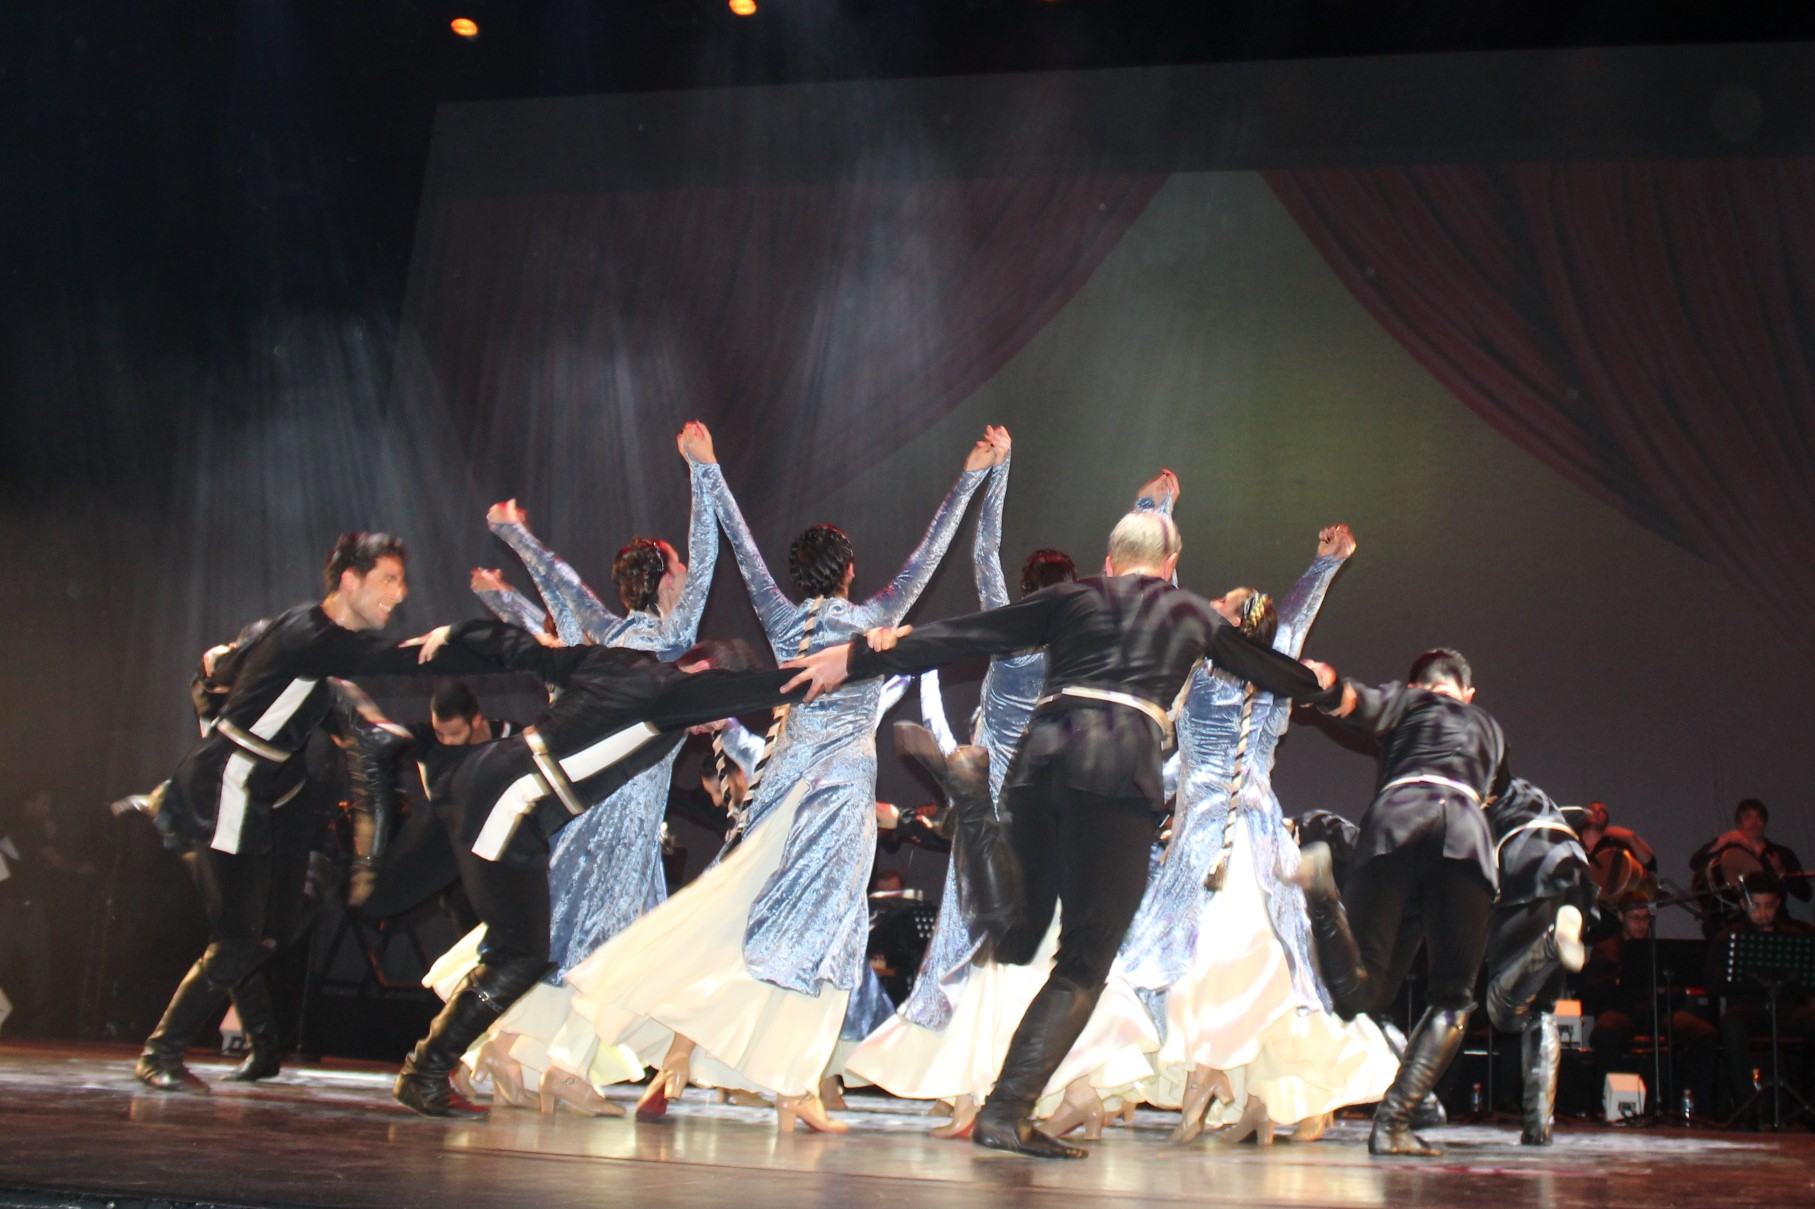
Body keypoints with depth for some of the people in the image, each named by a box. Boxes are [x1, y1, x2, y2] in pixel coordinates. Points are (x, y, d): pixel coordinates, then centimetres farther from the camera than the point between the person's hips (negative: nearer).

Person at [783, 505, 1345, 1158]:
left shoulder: (1071, 596, 22)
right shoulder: (1193, 613, 23)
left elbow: (963, 636, 20)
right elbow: (1261, 664, 40)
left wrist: (859, 657, 24)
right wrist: (1320, 683, 62)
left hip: (1042, 755, 3)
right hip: (1121, 763, -3)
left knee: (1021, 927, 18)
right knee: (1086, 958, -3)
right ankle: (1005, 1111, -15)